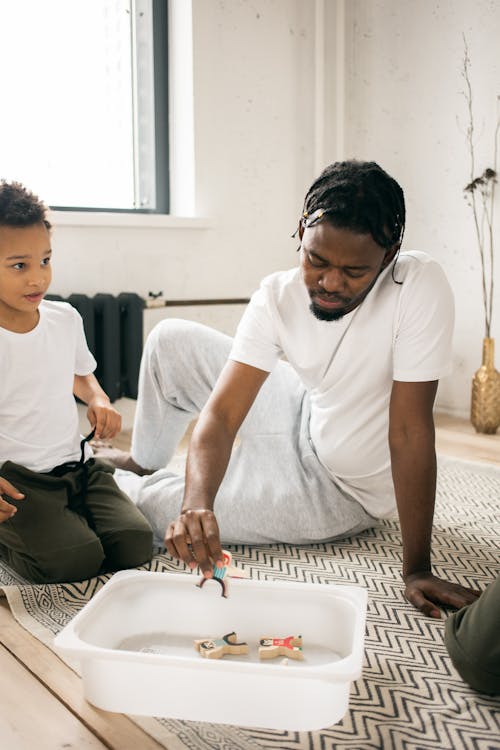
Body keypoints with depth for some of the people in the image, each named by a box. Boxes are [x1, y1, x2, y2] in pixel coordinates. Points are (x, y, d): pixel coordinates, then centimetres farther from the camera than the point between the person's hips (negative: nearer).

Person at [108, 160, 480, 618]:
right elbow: (221, 414, -25)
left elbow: (409, 431, -31)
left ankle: (125, 485, 29)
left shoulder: (420, 286, -31)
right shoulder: (278, 296, -19)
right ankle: (142, 461, 28)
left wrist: (417, 570, -29)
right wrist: (197, 503, -43)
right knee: (171, 340, 1)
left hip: (341, 492, -4)